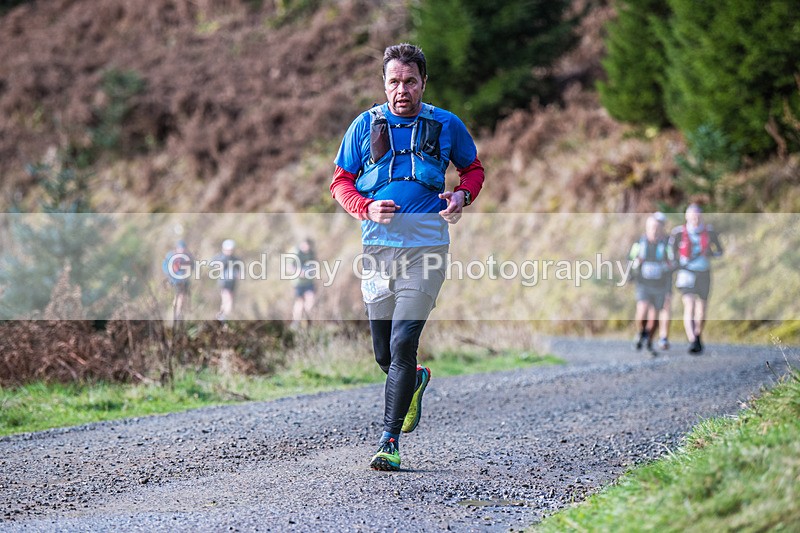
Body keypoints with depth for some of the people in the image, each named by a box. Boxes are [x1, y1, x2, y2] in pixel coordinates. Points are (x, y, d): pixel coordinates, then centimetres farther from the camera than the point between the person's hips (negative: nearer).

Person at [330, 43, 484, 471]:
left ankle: (389, 440, -6)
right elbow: (340, 182, 9)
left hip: (425, 250, -2)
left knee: (402, 345, -13)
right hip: (377, 248, 2)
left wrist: (462, 196, -3)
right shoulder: (365, 126, 5)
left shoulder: (446, 126, 4)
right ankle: (417, 380, 45)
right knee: (384, 355, 10)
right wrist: (366, 208, -11)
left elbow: (474, 168, 19)